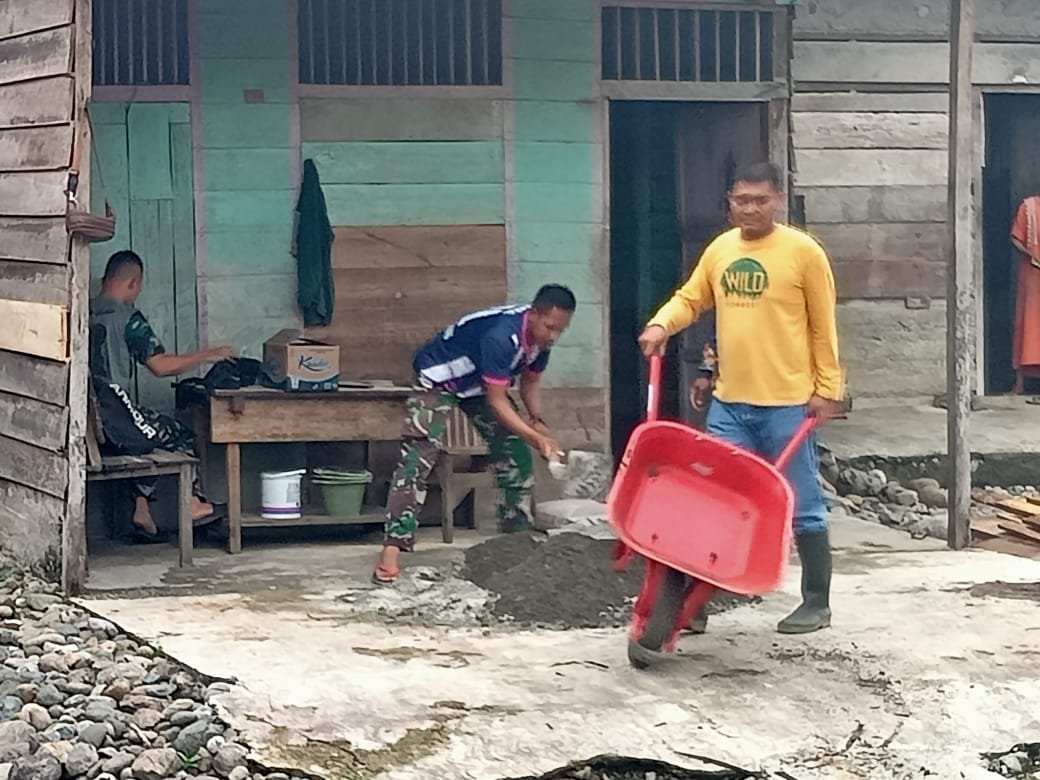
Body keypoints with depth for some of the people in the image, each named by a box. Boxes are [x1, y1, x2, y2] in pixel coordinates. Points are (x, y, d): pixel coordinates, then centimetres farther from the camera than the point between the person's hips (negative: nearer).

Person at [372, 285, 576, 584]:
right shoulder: (502, 336, -38)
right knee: (418, 456, -20)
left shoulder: (540, 338, -13)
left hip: (478, 384, 8)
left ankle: (517, 533, 16)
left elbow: (530, 382, 4)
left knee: (516, 451, 3)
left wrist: (538, 422, -13)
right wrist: (536, 438, -38)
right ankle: (392, 548, -26)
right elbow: (496, 402, -33)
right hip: (439, 377, -8)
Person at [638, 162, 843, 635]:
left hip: (787, 404, -4)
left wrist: (827, 390, -5)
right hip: (729, 402, 5)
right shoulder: (719, 249, 8)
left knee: (803, 507, 6)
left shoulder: (804, 252, -7)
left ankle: (817, 603, 18)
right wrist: (661, 325, -5)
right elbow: (690, 299, 16)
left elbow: (823, 328, -4)